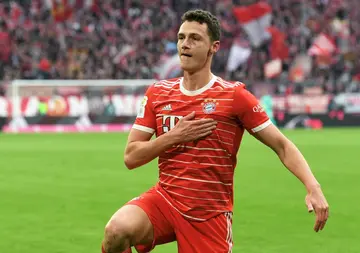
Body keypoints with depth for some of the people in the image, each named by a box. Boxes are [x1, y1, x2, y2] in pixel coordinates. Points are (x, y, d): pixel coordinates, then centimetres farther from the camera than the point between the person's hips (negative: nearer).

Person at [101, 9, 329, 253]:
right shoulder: (157, 93, 5)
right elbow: (131, 157, 3)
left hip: (210, 214, -2)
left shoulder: (234, 95, -6)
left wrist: (313, 187, -20)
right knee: (117, 230, -29)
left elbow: (282, 145, -5)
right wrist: (174, 137, -13)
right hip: (164, 199, 2)